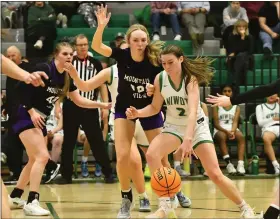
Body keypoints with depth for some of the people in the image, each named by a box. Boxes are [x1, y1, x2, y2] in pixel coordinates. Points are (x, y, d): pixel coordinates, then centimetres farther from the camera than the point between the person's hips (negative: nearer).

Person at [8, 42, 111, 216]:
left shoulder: (67, 78, 5)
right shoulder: (44, 69, -18)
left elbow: (79, 100, 9)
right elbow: (22, 88, -19)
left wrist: (102, 105, -2)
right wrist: (32, 112, -20)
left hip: (41, 120, 9)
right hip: (27, 117, -9)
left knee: (34, 160, 15)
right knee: (42, 156, -19)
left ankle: (15, 196, 30)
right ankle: (32, 202, -20)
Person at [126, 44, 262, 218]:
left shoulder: (191, 78, -22)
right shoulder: (160, 79, -11)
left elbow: (192, 111, -36)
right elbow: (155, 108, 2)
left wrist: (188, 139, -51)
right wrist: (138, 113, -20)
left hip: (197, 127, -3)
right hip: (173, 126, 3)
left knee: (215, 174, -9)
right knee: (151, 154, -27)